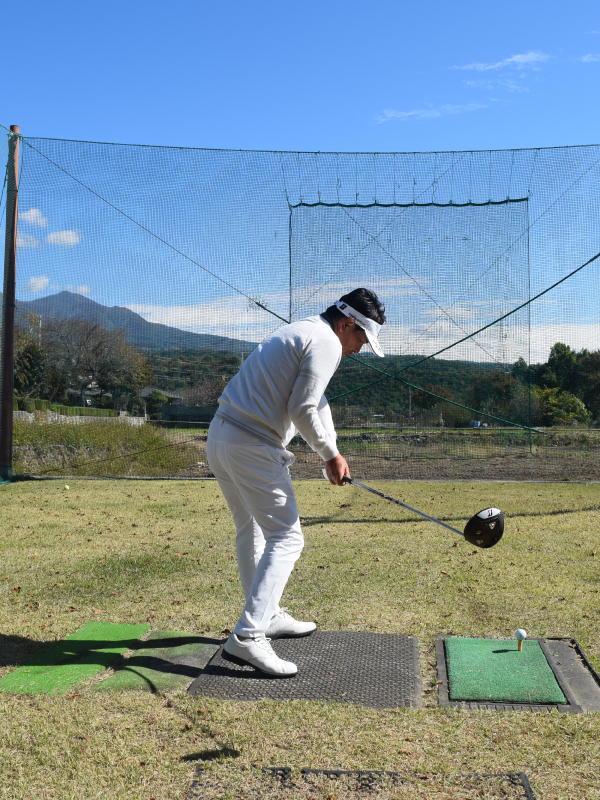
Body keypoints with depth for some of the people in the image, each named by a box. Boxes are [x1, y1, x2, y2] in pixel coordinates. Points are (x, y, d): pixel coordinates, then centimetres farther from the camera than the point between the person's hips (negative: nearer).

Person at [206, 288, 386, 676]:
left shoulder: (300, 331, 23)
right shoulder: (326, 342, -10)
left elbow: (316, 401, 22)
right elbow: (302, 409, -17)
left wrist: (331, 455, 14)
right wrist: (330, 454, -4)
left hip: (220, 437, 11)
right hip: (253, 447, -10)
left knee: (252, 530, 21)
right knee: (286, 538, -6)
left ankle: (266, 615, 35)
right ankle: (249, 636, -11)